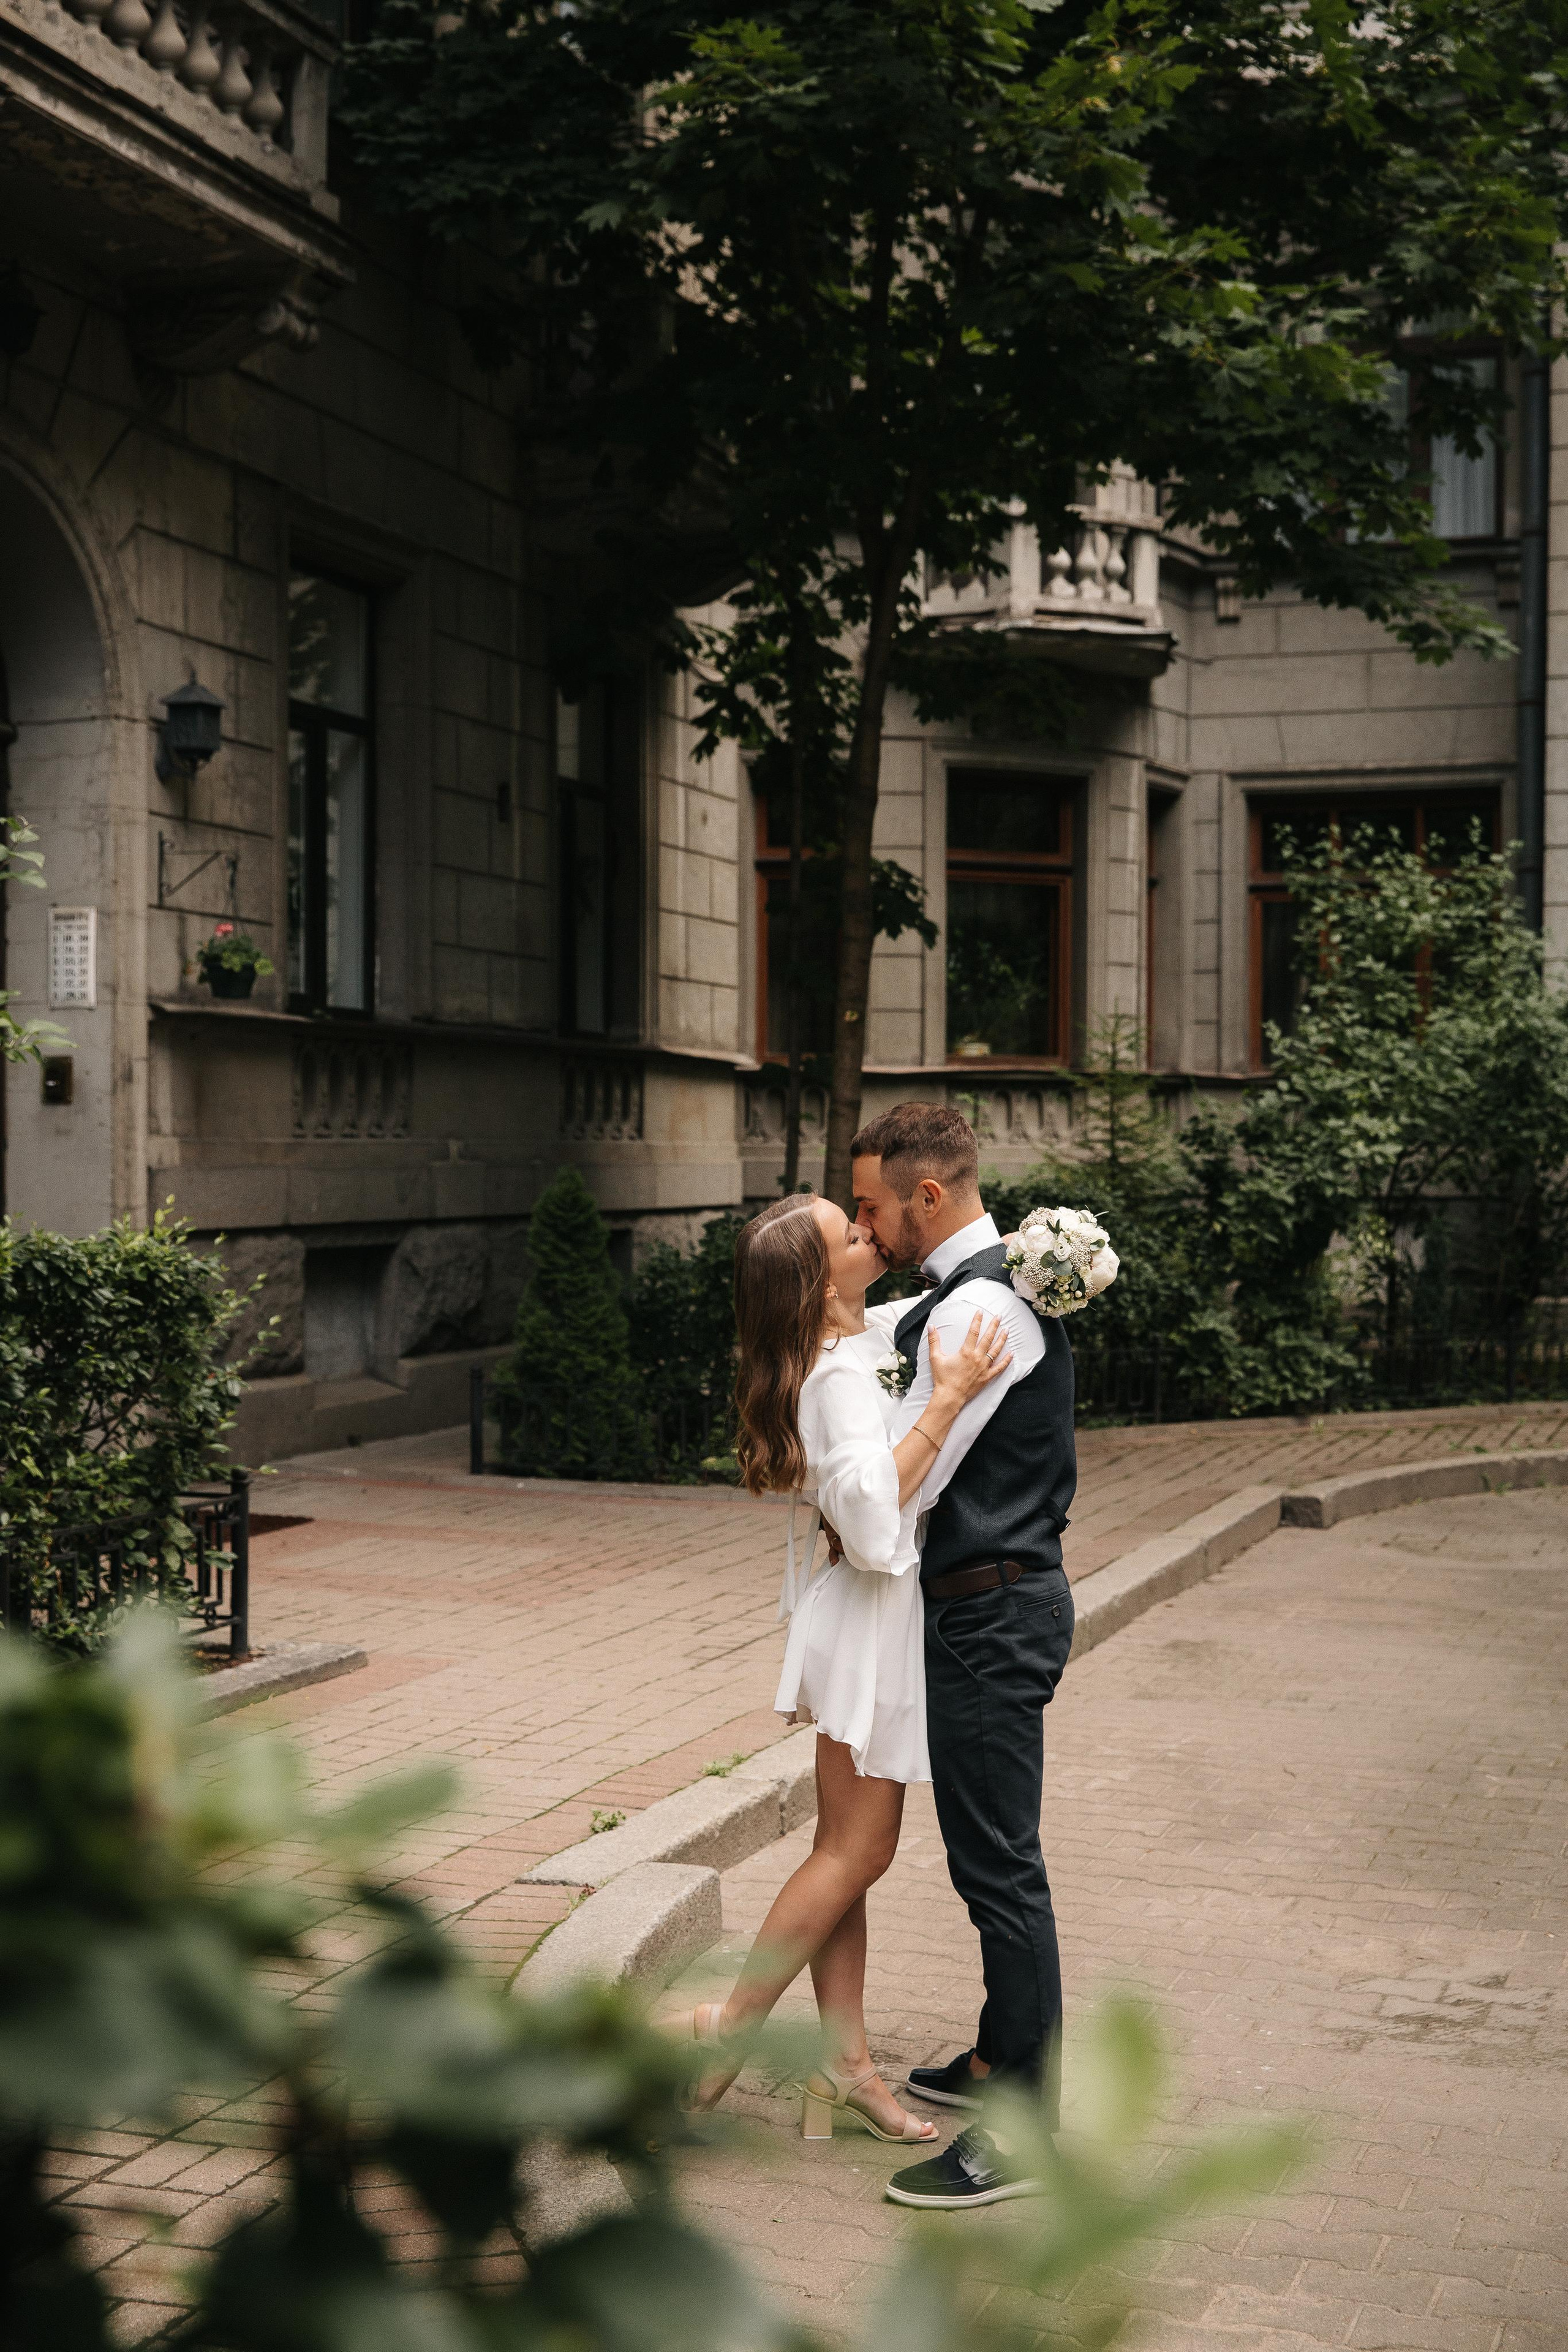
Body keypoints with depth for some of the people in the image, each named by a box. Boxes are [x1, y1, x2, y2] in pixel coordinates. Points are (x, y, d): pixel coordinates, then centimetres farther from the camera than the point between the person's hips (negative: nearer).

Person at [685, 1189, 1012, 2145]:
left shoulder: (868, 1339, 6)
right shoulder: (842, 1377, -21)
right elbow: (871, 1510, -33)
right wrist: (948, 1398, -31)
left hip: (877, 1612, 9)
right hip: (873, 1615, -9)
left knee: (847, 1850, 10)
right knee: (856, 1850, -2)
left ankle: (846, 2065, 16)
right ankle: (731, 2024, 7)